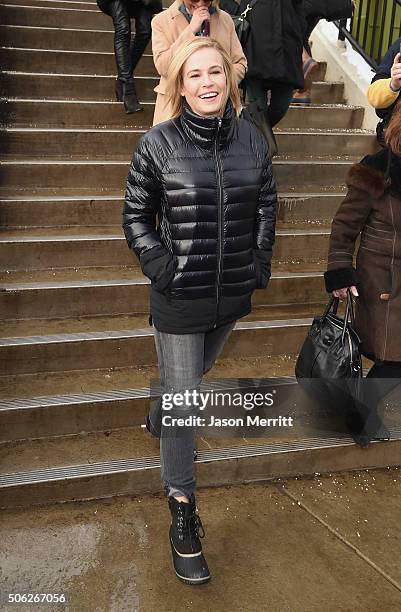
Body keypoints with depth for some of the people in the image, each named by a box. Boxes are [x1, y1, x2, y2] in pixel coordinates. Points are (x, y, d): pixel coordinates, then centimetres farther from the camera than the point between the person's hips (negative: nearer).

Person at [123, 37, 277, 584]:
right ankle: (183, 519, 17)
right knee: (182, 402, 2)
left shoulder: (252, 139, -1)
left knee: (196, 374, 27)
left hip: (232, 294, 4)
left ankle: (158, 418, 60)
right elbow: (136, 216, -3)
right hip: (179, 299, -4)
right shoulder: (157, 144, -11)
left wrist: (259, 263, 4)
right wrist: (162, 267, -12)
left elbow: (267, 205, 10)